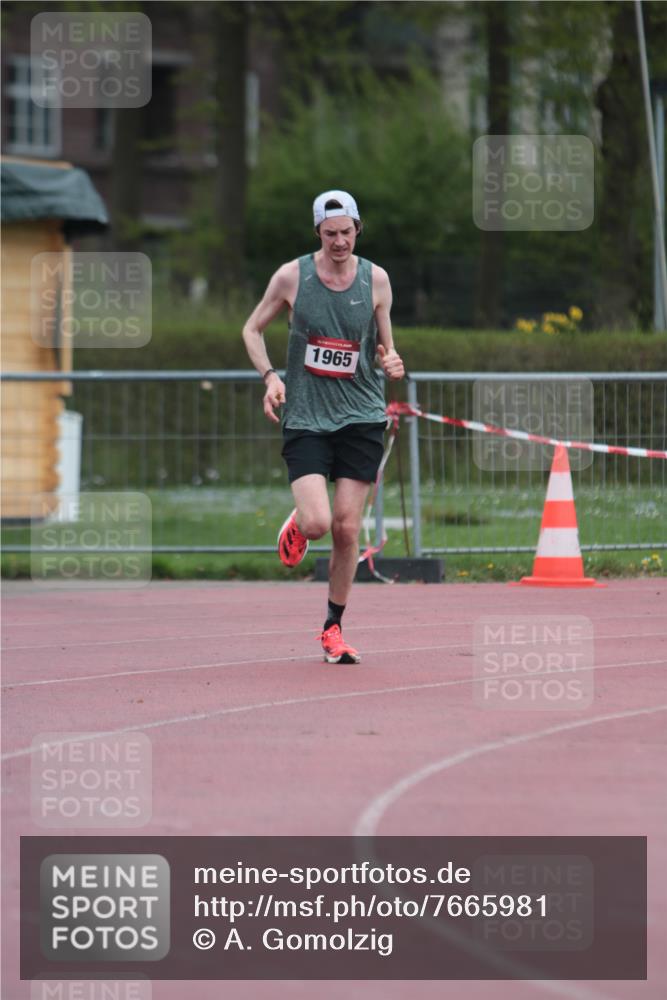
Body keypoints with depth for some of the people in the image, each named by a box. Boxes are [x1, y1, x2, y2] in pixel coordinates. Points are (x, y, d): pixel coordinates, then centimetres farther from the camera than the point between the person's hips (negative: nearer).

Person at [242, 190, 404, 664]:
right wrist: (270, 375, -6)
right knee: (317, 522, -17)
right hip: (305, 417, -1)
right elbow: (253, 329, 10)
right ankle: (297, 522, 22)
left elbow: (385, 349, 9)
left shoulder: (376, 279, 1)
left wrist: (392, 362, -14)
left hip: (361, 417, 1)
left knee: (347, 529, -1)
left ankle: (334, 626, 15)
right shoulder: (292, 276, -3)